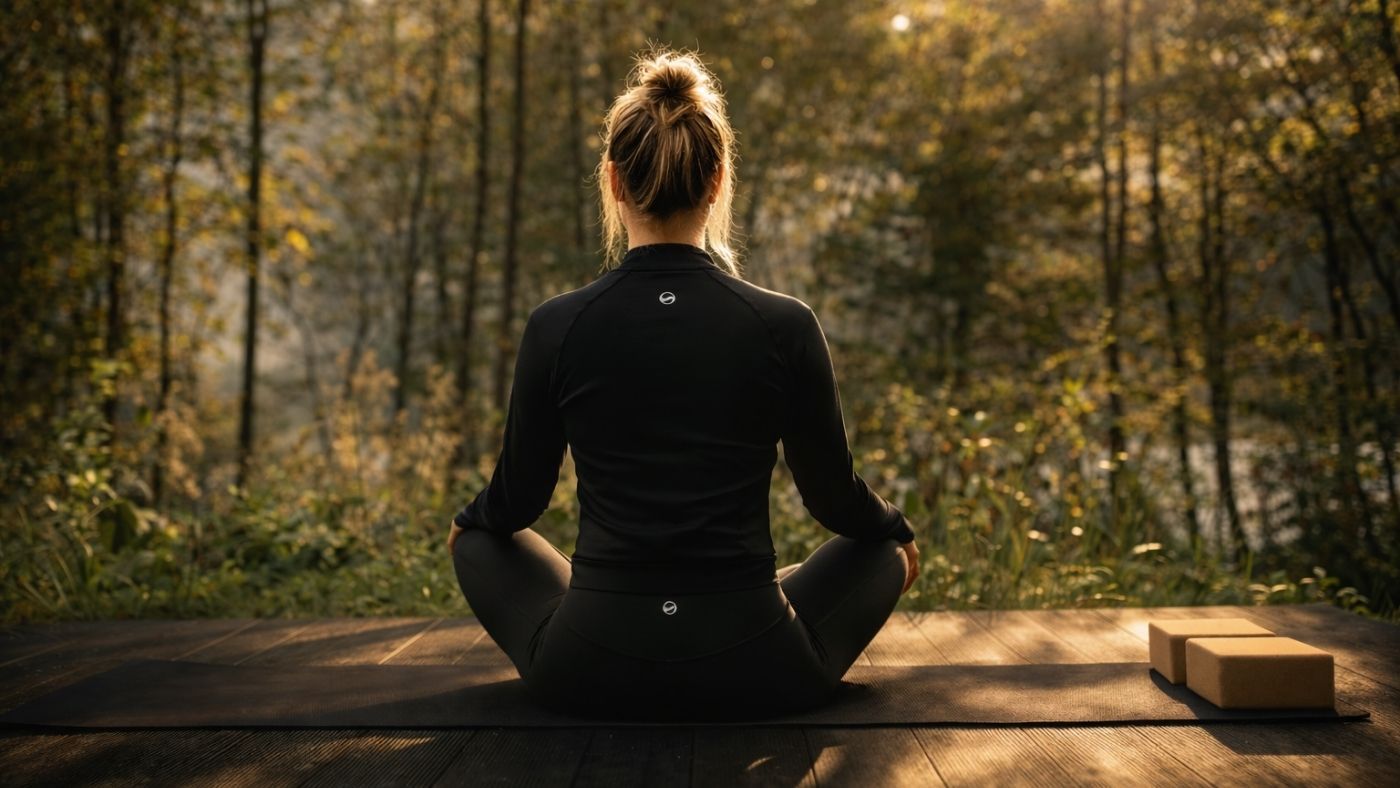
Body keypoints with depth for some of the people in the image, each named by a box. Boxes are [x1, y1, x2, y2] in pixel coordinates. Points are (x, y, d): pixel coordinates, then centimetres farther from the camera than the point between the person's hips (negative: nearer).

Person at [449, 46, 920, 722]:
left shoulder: (556, 326, -8)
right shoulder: (786, 327, -9)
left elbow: (517, 499, 5)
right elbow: (835, 497, 4)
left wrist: (471, 516, 30)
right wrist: (898, 528, 28)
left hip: (590, 677, 1)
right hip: (754, 678, 0)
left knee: (475, 537, 29)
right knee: (885, 548, 28)